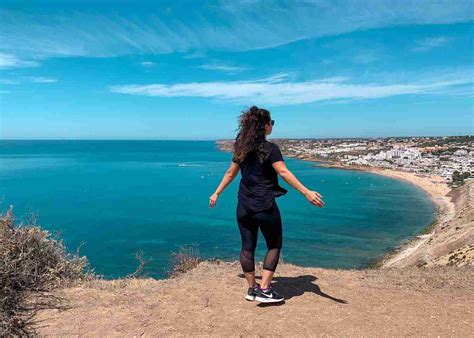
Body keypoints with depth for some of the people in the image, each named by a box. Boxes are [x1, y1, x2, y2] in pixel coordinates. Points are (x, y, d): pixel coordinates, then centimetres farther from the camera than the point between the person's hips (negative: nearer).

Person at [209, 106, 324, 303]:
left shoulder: (242, 148, 7)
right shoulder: (270, 148, -11)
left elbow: (230, 173, 12)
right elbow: (284, 173, -20)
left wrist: (216, 193, 23)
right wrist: (307, 193, -23)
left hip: (244, 205, 6)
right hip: (264, 206, -6)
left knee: (247, 246, 12)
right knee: (274, 246, 10)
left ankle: (252, 289, 23)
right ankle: (264, 290, 8)